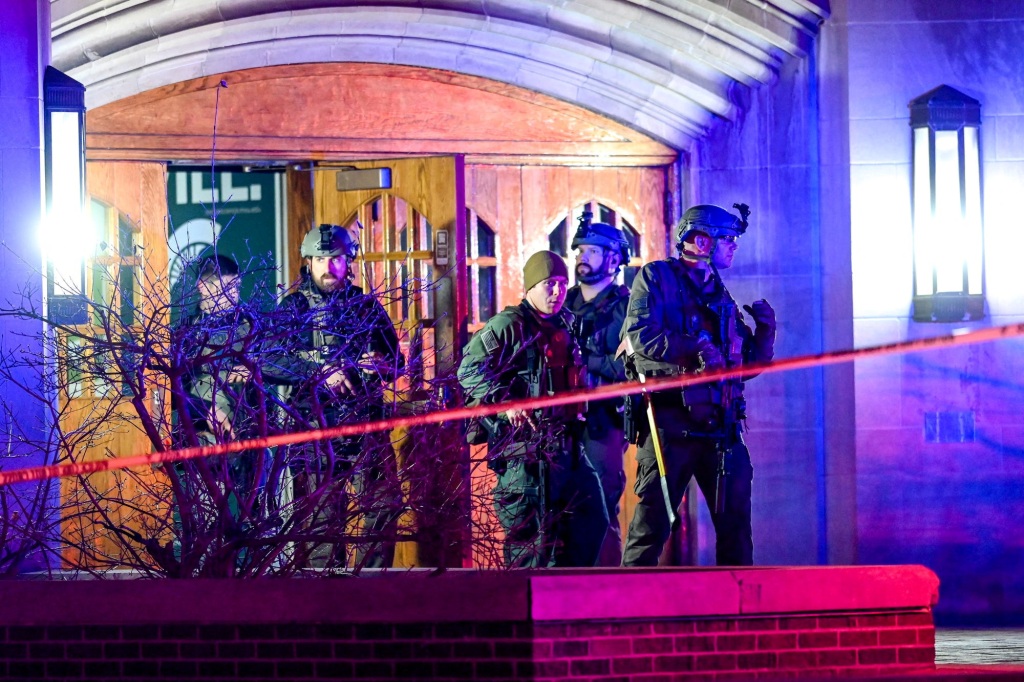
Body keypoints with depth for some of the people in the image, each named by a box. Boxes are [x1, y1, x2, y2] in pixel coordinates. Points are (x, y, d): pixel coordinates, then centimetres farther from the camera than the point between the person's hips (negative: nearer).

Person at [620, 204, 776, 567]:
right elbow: (639, 336, -13)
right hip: (671, 423, -6)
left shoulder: (722, 297, 21)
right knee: (652, 525, -6)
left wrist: (764, 331, 6)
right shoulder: (656, 278, 3)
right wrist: (695, 348, -21)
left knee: (736, 525, 4)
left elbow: (748, 365, 22)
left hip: (720, 426, 6)